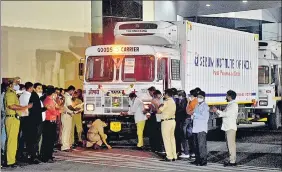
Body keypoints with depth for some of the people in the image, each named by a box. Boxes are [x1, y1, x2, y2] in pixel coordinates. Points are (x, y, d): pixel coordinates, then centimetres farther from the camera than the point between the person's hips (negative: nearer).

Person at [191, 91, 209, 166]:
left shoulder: (205, 106, -5)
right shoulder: (197, 106, 18)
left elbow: (204, 117, -14)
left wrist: (195, 114, -8)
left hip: (202, 129, -8)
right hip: (195, 128, 8)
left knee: (202, 145, -11)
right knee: (196, 145, 9)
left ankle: (203, 161, -9)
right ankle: (198, 160, 15)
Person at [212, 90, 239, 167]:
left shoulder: (233, 105, -11)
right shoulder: (230, 104, 19)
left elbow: (226, 114, -19)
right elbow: (225, 113, 18)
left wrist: (217, 111, -11)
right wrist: (217, 111, 10)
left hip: (231, 128, -10)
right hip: (228, 127, 10)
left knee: (231, 144, -10)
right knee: (230, 144, 11)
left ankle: (232, 161, -9)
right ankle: (232, 160, 16)